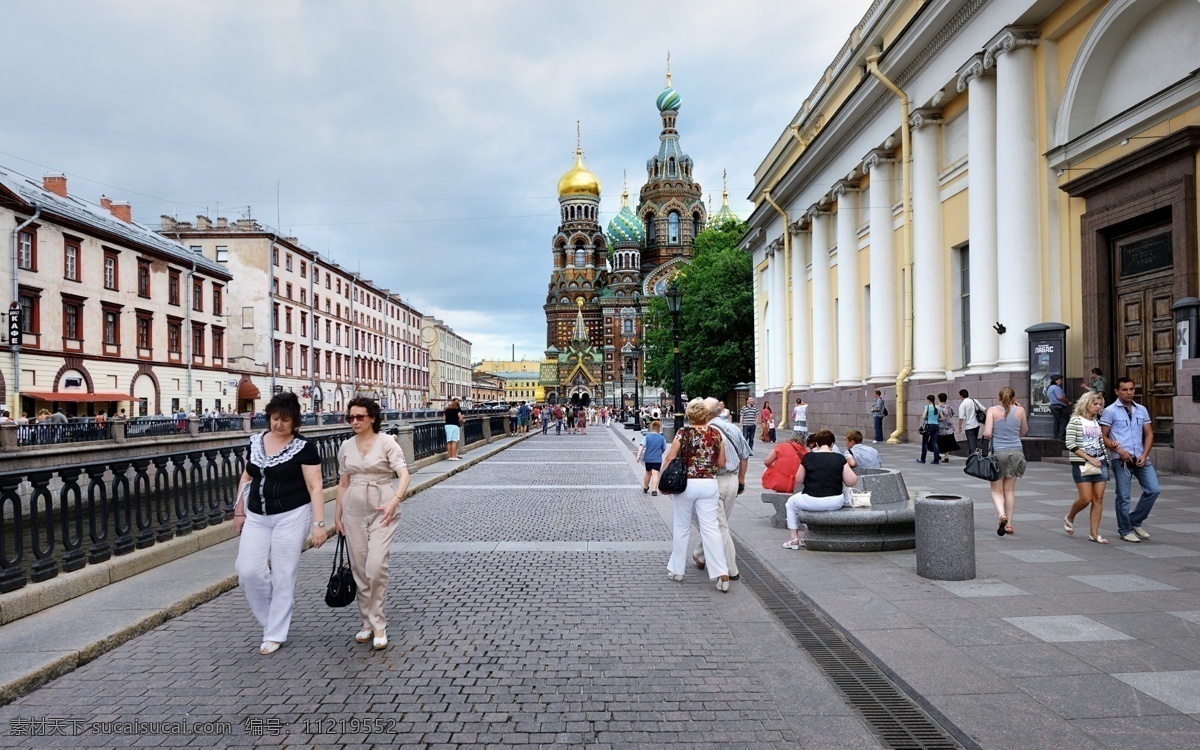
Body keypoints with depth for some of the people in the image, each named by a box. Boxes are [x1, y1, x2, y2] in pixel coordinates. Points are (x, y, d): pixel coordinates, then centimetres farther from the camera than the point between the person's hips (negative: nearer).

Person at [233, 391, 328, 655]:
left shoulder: (304, 448, -9)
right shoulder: (257, 441, 6)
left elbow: (315, 487, -12)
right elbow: (247, 477, 16)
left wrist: (318, 523, -17)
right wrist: (239, 511, 15)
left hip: (291, 517, -5)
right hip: (257, 518, 5)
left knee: (283, 576, 1)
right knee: (249, 571, -3)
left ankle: (276, 634, 15)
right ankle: (272, 618, 22)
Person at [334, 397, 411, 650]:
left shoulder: (387, 442, -6)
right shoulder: (346, 447, 8)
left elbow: (404, 474, -16)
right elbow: (343, 483, 16)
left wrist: (395, 500, -31)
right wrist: (337, 515, 15)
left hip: (383, 510, -5)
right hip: (354, 510, 5)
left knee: (376, 566, -15)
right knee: (359, 569, 8)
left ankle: (378, 624, 0)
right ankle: (368, 622, 23)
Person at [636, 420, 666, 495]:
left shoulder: (647, 436, -3)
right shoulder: (662, 438, -2)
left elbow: (641, 446, -13)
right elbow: (664, 449, 9)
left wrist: (638, 455, -15)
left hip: (648, 458, 2)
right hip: (657, 459, -2)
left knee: (648, 473, 20)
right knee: (655, 474, -7)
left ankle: (645, 488, 36)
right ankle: (654, 490, -18)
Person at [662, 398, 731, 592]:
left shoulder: (683, 434, -7)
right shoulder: (716, 434, 1)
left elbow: (669, 459, -9)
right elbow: (722, 463, 5)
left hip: (686, 484, -2)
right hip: (709, 484, 2)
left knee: (682, 528, 12)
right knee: (711, 528, 2)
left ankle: (676, 570, 22)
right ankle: (722, 574, -4)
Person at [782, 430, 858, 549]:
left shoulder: (808, 457, -5)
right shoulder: (840, 458, -3)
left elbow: (798, 481, 1)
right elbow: (851, 482, -5)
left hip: (812, 501, -1)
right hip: (835, 503, 1)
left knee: (791, 503, 29)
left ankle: (794, 539, 24)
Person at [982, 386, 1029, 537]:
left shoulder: (993, 410, -4)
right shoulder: (1020, 410, 2)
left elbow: (987, 434, -13)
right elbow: (1023, 432, 16)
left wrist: (986, 435, 11)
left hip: (998, 452, -2)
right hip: (1016, 452, 2)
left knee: (996, 489, 6)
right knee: (1010, 489, 12)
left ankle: (1002, 514, -20)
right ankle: (1009, 523, 14)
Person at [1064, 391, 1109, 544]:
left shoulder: (1097, 422, 13)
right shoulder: (1075, 421, -6)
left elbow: (1101, 442, 22)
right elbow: (1070, 444, -13)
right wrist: (1089, 458, -16)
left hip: (1099, 463, 6)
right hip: (1081, 464, -6)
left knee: (1098, 498, 0)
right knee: (1086, 498, -8)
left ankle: (1094, 533, 6)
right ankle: (1069, 518, 20)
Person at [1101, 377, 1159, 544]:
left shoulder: (1141, 410, 11)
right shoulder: (1110, 411, -3)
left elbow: (1149, 434, 12)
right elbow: (1103, 437, -4)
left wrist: (1144, 455, -2)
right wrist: (1120, 451, -16)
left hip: (1141, 459, 4)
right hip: (1121, 460, -4)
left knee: (1153, 490, -1)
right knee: (1123, 497, 1)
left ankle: (1135, 522, 17)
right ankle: (1125, 530, 14)